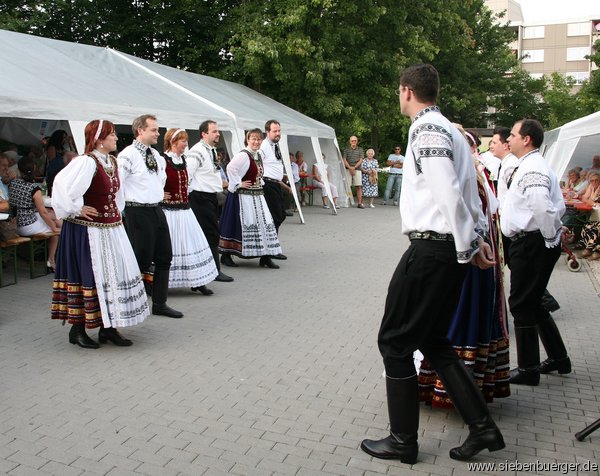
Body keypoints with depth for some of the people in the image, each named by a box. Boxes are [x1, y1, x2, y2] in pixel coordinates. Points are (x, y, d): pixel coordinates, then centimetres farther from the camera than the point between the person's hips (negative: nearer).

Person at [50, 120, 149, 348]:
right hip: (89, 230, -8)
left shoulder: (112, 161, 10)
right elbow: (63, 185, -27)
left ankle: (108, 327, 19)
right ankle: (77, 329, 14)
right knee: (87, 276, 0)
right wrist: (77, 209, -17)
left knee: (114, 274, 9)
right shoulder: (86, 162, -17)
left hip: (112, 228, 8)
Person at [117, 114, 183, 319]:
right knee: (142, 259, -3)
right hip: (138, 212, -8)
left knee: (164, 257, 11)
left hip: (157, 210, 8)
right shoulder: (128, 155, -13)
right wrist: (122, 208, -11)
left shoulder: (156, 154, 12)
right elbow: (116, 184, -16)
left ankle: (159, 304, 23)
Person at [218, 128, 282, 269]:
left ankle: (265, 257, 9)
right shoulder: (242, 155, -15)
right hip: (244, 196, -8)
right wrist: (238, 184, -22)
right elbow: (230, 168, -30)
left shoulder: (260, 154, 11)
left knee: (265, 223, 5)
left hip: (258, 195, 8)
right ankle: (227, 255, 10)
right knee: (247, 224, -4)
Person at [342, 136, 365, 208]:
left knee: (359, 187, -6)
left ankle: (360, 203, -6)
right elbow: (344, 160, 2)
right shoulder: (346, 150, 11)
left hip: (357, 170, 0)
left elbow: (361, 160, 3)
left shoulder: (360, 150, 11)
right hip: (348, 170, 0)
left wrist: (354, 167, -10)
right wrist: (350, 168, -12)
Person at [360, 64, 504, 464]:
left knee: (395, 342, 3)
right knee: (432, 340, 18)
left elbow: (448, 192, -20)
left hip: (431, 249, -10)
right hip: (451, 250, 10)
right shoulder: (451, 131, 18)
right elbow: (468, 192, 16)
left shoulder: (427, 129, -12)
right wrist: (475, 238, 11)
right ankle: (482, 427, 20)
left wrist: (468, 246, -15)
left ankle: (403, 441, 14)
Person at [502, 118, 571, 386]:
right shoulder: (533, 166, 16)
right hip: (527, 242, 10)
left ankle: (528, 370, 10)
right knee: (531, 304, 18)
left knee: (522, 304, -1)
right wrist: (551, 234, 14)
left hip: (531, 245, -10)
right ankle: (558, 358, 31)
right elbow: (558, 206, 20)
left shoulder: (532, 169, -18)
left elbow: (543, 206, -33)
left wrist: (550, 237, -20)